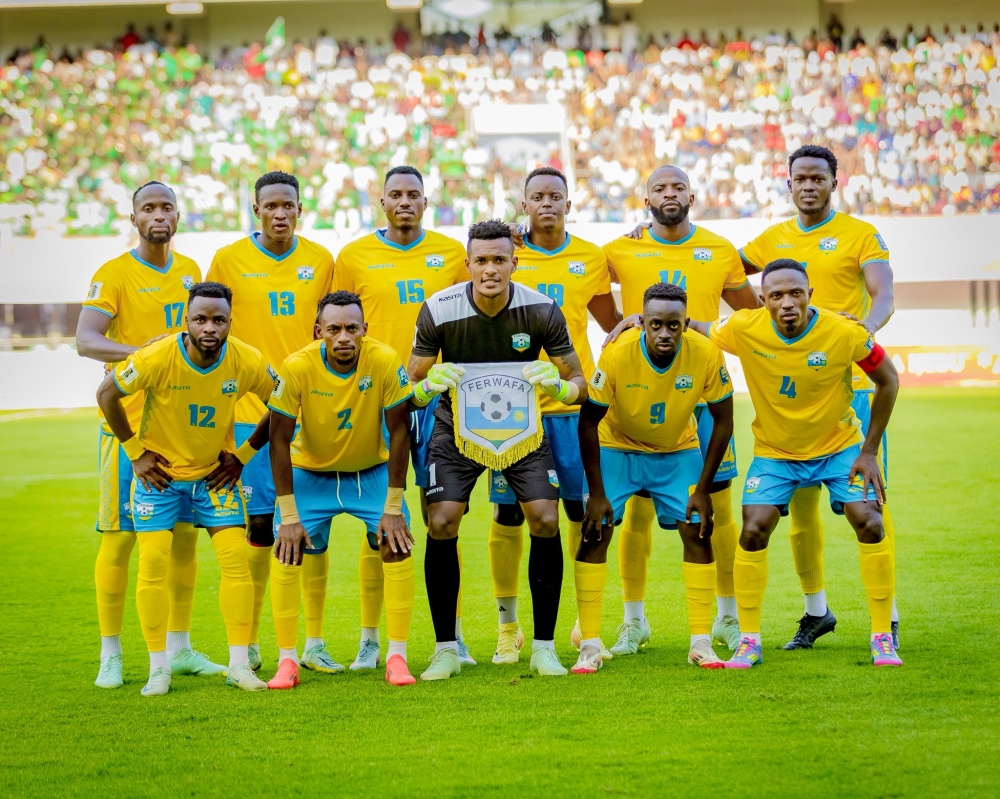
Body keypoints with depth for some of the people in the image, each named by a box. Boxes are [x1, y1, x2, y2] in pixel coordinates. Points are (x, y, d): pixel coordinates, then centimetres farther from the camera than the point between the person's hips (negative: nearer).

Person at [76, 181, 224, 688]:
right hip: (129, 423, -6)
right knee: (119, 536, -3)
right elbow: (85, 341, -20)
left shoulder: (190, 271, 12)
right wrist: (140, 352, -36)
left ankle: (178, 648, 17)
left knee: (185, 533, 7)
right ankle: (110, 656, 4)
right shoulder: (114, 274, -7)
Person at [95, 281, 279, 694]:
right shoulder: (157, 358, -25)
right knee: (153, 561, -8)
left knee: (236, 558, -7)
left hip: (215, 473, 2)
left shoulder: (247, 362, -18)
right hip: (159, 473, -2)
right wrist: (135, 451, -8)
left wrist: (245, 454, -1)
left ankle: (239, 663, 2)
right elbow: (107, 394, -11)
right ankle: (158, 668, 3)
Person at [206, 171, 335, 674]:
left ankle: (312, 643, 9)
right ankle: (249, 644, 8)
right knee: (258, 524, -2)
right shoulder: (228, 261, 0)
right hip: (251, 413, -2)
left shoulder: (320, 261, 7)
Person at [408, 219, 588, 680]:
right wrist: (428, 385, -35)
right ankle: (446, 650, -2)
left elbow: (578, 383, -9)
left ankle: (544, 647, 0)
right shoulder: (439, 311, -20)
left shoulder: (541, 311, -18)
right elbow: (411, 389, -11)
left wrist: (557, 386, -34)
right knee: (441, 525, -14)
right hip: (458, 426, 0)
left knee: (545, 522, -13)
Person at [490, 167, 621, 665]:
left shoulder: (590, 259, 8)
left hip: (573, 404, 1)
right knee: (507, 515, 0)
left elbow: (611, 322, 21)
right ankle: (508, 627, 12)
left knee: (584, 512, 1)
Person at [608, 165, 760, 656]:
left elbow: (752, 313, 20)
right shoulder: (622, 251, 2)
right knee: (637, 508, 0)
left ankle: (728, 618, 15)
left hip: (704, 394, 1)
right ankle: (634, 621, 11)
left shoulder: (720, 251, 7)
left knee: (719, 507, 2)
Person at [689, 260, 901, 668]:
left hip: (839, 444, -1)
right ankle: (749, 641, 2)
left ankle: (882, 637, -1)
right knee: (753, 531, -13)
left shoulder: (845, 333, -25)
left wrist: (869, 451, -10)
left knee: (869, 523, -15)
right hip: (774, 451, 1)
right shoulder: (745, 329, -22)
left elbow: (888, 380, -10)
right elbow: (693, 328, -2)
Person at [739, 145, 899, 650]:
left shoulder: (861, 235, 1)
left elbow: (883, 296, -10)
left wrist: (865, 327, -33)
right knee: (800, 502, 7)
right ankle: (815, 610, 21)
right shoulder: (773, 240, 14)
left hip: (851, 385, -4)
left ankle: (887, 614, 2)